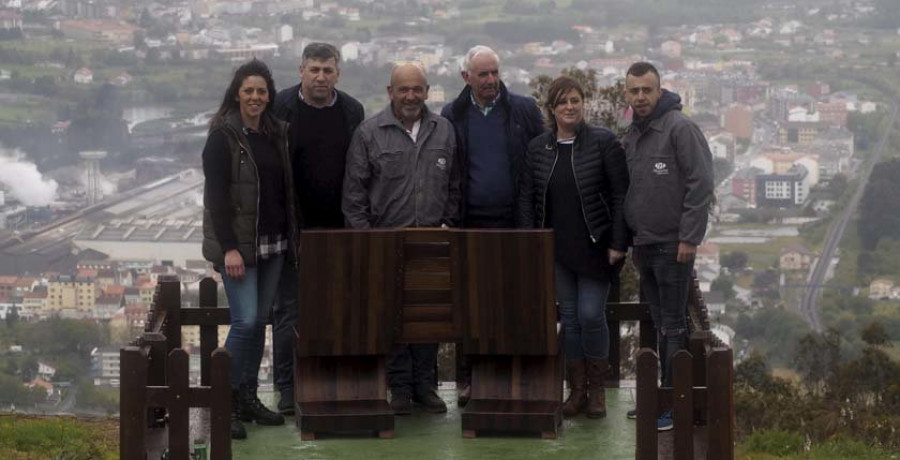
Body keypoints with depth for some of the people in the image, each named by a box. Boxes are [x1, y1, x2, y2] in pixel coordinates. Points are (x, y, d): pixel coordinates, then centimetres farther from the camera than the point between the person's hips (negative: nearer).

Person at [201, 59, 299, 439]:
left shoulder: (276, 133, 11)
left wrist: (291, 239, 10)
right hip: (238, 244, -6)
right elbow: (216, 196, -13)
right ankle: (226, 403, -4)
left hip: (273, 244, 6)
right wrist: (229, 248, -19)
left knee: (260, 321, 8)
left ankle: (248, 398, 18)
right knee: (245, 321, -13)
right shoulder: (223, 136, -8)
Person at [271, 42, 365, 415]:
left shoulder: (352, 112, 7)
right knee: (290, 307, -1)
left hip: (338, 229, 3)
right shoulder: (280, 108, -3)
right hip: (294, 227, -3)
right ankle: (288, 386, 6)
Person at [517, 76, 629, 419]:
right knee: (569, 317, 7)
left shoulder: (603, 142, -5)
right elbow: (527, 198, 10)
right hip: (557, 249, 4)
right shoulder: (537, 149, 6)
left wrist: (618, 243, -11)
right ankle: (577, 390, 15)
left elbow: (621, 194, -6)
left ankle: (597, 390, 9)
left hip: (595, 247, -3)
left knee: (591, 314, -5)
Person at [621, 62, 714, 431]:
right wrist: (634, 243, 17)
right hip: (645, 245, 8)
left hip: (672, 246, -8)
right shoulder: (631, 136, 14)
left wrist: (689, 238, -18)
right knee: (659, 323, 13)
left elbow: (700, 183, -16)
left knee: (673, 325, -5)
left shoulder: (679, 127, -12)